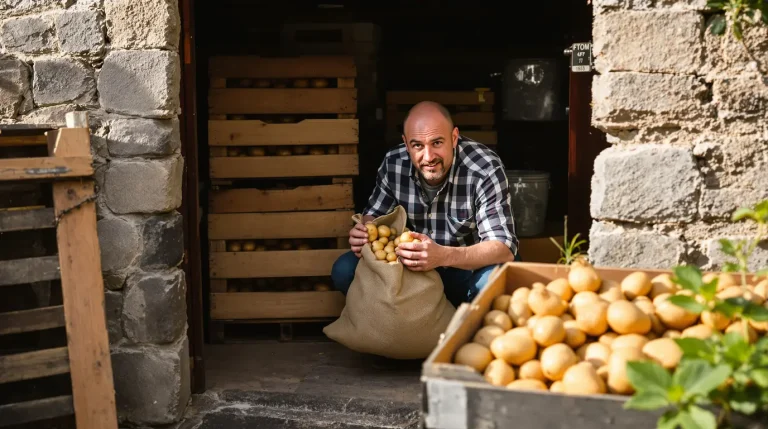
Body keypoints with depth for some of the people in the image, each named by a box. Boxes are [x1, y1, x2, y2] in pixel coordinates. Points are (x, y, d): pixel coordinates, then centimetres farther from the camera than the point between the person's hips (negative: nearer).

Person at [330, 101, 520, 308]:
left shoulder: (486, 169, -26)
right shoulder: (393, 163, -12)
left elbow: (504, 248, -31)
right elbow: (374, 214, 3)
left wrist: (442, 256, -48)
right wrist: (363, 234, -23)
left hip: (471, 268, -3)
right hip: (412, 266, 4)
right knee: (344, 271, -14)